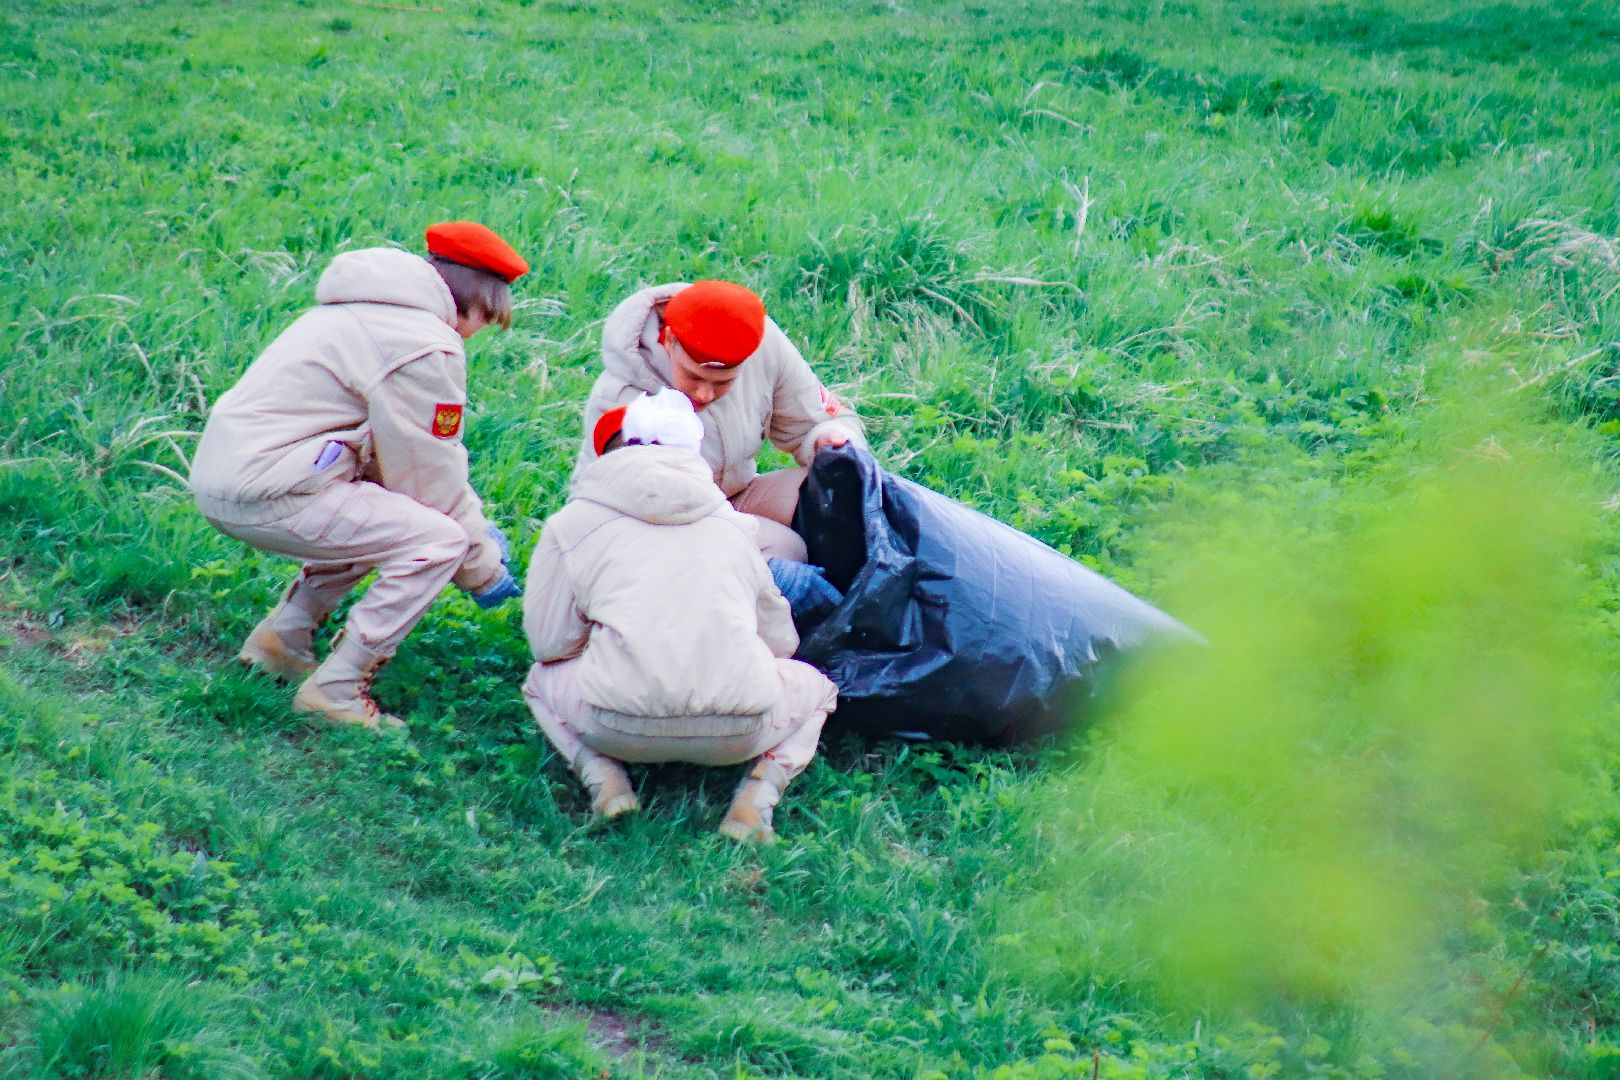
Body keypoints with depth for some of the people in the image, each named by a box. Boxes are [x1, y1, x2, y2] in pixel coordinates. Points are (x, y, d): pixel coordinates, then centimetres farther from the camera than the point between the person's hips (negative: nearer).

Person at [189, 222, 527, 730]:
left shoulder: (379, 312, 18)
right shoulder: (426, 348, -13)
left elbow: (417, 455, 24)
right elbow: (431, 481, -7)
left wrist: (477, 524, 20)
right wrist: (482, 566, 7)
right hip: (265, 491, -10)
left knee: (386, 514, 26)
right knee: (439, 539, -13)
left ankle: (282, 637, 24)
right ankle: (336, 690, -11)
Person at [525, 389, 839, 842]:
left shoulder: (572, 523, 14)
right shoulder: (734, 523, 22)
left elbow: (549, 642, 14)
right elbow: (781, 639, 23)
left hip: (621, 728, 0)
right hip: (739, 732, 1)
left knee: (543, 679, 32)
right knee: (815, 686, 32)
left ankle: (603, 776, 3)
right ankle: (759, 791, 3)